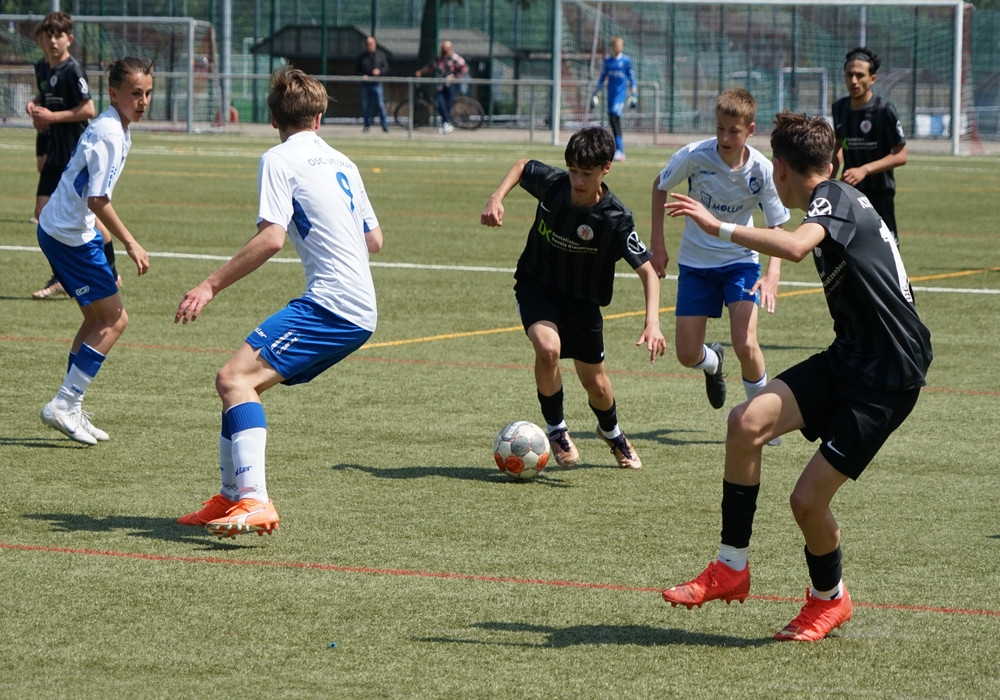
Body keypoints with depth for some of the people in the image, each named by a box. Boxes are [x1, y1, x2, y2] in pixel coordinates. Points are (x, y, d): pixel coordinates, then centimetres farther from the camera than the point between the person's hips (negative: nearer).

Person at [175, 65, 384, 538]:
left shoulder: (280, 160, -3)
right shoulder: (341, 162, 20)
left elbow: (271, 238, -16)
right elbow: (374, 241, 27)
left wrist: (212, 285, -12)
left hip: (330, 302, -9)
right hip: (360, 311, 9)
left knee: (235, 378, -20)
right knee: (245, 382, 17)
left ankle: (255, 502, -36)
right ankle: (231, 498, 21)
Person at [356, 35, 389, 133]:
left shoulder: (380, 55, 7)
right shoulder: (361, 56, 9)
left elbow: (386, 68, 6)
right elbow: (357, 70, 11)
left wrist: (379, 71, -14)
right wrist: (362, 75, -9)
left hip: (377, 84, -2)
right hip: (365, 84, 2)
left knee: (380, 105, -8)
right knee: (365, 106, 2)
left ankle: (384, 125, 1)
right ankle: (367, 126, 11)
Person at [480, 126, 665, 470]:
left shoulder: (616, 219, -27)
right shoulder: (552, 183, -21)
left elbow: (647, 270, -24)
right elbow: (522, 166, 3)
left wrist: (652, 322, -38)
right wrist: (496, 198, -13)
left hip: (583, 299, 0)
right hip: (536, 284, 0)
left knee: (595, 382, 10)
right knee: (547, 347, -29)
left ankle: (611, 432, 46)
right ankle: (555, 428, -5)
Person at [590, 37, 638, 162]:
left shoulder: (626, 60, 0)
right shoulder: (607, 60, 10)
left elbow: (632, 78, 4)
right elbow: (602, 78, 17)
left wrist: (634, 94, 0)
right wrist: (595, 94, 15)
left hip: (621, 92, -5)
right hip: (611, 93, 5)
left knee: (615, 117, -20)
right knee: (611, 120, 4)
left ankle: (620, 150, -22)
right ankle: (618, 150, 14)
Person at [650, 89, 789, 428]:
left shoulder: (762, 171, -19)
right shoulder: (694, 156, -19)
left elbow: (776, 229, -11)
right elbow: (660, 186, 1)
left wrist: (772, 275, -27)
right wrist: (657, 242, -2)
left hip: (740, 260, -1)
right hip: (695, 262, 1)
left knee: (745, 344, -20)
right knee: (687, 355, -1)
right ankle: (712, 362, 37)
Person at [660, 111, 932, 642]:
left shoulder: (834, 198, -13)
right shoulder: (838, 201, 18)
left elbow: (794, 247, -35)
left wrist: (720, 228, -32)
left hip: (888, 379, -9)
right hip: (846, 359, 9)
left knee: (808, 498, -8)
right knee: (747, 421, -15)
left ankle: (829, 598, 21)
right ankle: (731, 567, -8)